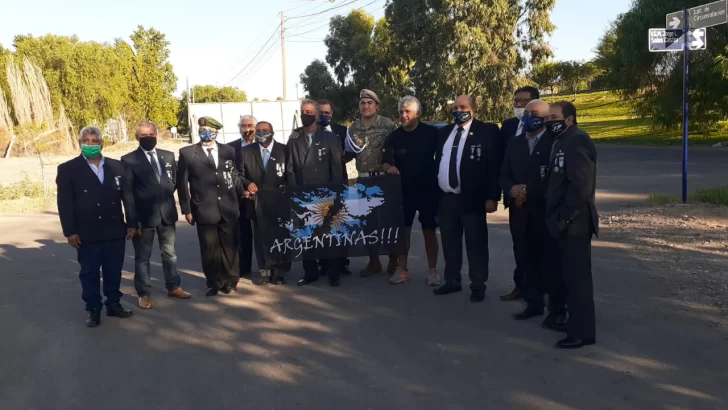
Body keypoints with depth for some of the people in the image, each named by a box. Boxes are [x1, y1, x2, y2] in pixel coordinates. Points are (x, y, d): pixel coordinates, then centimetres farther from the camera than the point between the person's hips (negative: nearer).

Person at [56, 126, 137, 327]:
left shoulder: (117, 167, 6)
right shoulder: (68, 169, -2)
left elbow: (128, 196, 8)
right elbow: (65, 203, -5)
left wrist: (132, 223, 4)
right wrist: (69, 231, -10)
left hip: (115, 231, 2)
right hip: (86, 233, -2)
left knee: (114, 271, 12)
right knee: (89, 273, 8)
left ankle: (114, 304, 27)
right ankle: (93, 310, 19)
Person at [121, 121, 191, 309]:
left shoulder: (169, 156, 8)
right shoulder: (128, 160, -5)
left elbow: (175, 180, 17)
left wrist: (165, 196, 1)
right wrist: (133, 218, -12)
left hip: (167, 213, 4)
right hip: (143, 215, -4)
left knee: (169, 253, 15)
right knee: (142, 257, 6)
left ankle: (173, 287, 29)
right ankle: (144, 294, 16)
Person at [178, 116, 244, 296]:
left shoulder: (228, 151, 9)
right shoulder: (187, 153, 3)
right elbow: (182, 184, 2)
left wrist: (242, 192, 6)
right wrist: (186, 209, -1)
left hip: (229, 209, 2)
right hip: (204, 210, -2)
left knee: (229, 247, 9)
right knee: (209, 248, 6)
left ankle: (230, 281, 23)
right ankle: (214, 283, 20)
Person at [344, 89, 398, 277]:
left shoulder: (388, 125, -8)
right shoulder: (352, 129, 5)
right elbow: (349, 155, 12)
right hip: (363, 180, 4)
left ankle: (393, 259, 21)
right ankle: (374, 261, 21)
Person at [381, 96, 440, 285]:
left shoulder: (431, 133, -5)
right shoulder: (394, 137, 1)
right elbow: (385, 162, -1)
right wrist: (389, 167, -23)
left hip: (428, 189, -2)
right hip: (403, 190, 2)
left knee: (429, 230, 4)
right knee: (403, 229, 6)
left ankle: (432, 270, 14)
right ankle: (403, 269, 17)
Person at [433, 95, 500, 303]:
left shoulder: (487, 131, -4)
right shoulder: (444, 132, 14)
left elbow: (494, 165, -8)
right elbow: (438, 162, 14)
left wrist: (492, 197, -14)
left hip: (471, 198, -5)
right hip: (445, 198, 6)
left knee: (476, 244, 5)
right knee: (449, 243, 15)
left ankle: (478, 286, 17)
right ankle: (452, 281, 29)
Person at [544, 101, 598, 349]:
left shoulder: (577, 141, -14)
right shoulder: (562, 142, 17)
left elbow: (580, 185, -22)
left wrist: (565, 218, -20)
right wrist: (557, 218, 13)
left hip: (573, 222, -10)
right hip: (564, 221, 10)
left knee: (577, 276, -3)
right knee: (570, 275, 16)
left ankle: (582, 332, 5)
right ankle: (576, 322, 26)